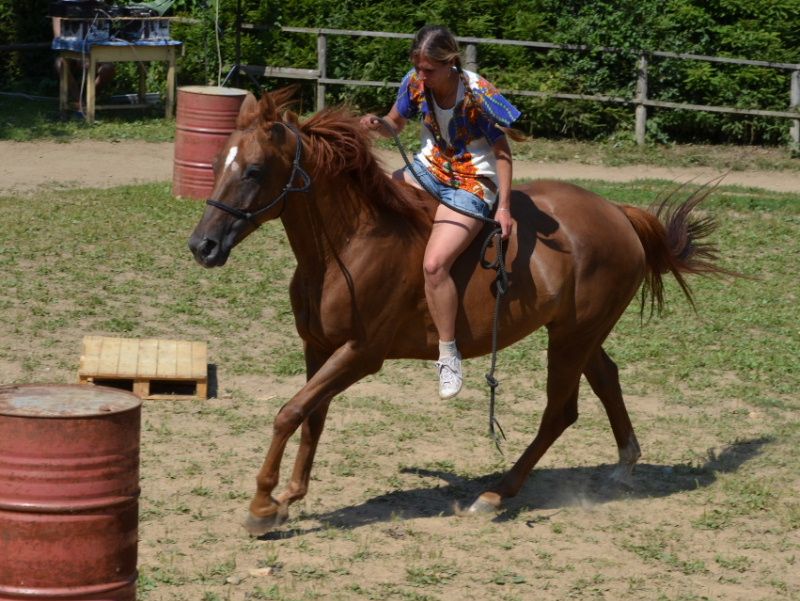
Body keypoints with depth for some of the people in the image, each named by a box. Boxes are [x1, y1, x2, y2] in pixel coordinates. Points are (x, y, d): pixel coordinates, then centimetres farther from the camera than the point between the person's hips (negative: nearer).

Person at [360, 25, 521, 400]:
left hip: (472, 185, -7)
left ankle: (449, 354, -9)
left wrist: (503, 207, -16)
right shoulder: (415, 83, -7)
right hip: (429, 169, 7)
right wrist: (376, 125, -15)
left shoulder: (478, 96, -22)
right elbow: (396, 123, 9)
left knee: (435, 263, -24)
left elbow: (503, 153, -13)